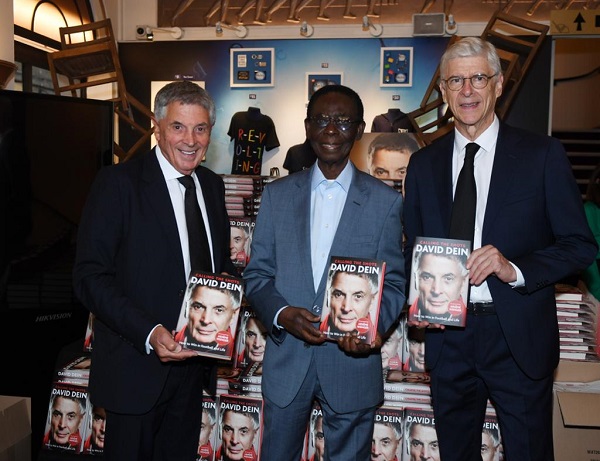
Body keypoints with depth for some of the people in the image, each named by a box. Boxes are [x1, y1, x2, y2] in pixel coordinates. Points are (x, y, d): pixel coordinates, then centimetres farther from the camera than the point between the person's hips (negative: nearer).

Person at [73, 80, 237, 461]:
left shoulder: (213, 186, 7)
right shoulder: (118, 183, -12)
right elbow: (90, 277, -16)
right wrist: (149, 333, -26)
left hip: (194, 361, 6)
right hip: (137, 367, -5)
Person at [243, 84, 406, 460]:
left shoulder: (386, 201, -2)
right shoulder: (278, 195, 3)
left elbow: (394, 283, 0)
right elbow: (257, 274, 3)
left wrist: (374, 325, -19)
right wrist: (282, 314, -16)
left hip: (352, 362, -1)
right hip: (286, 361, 2)